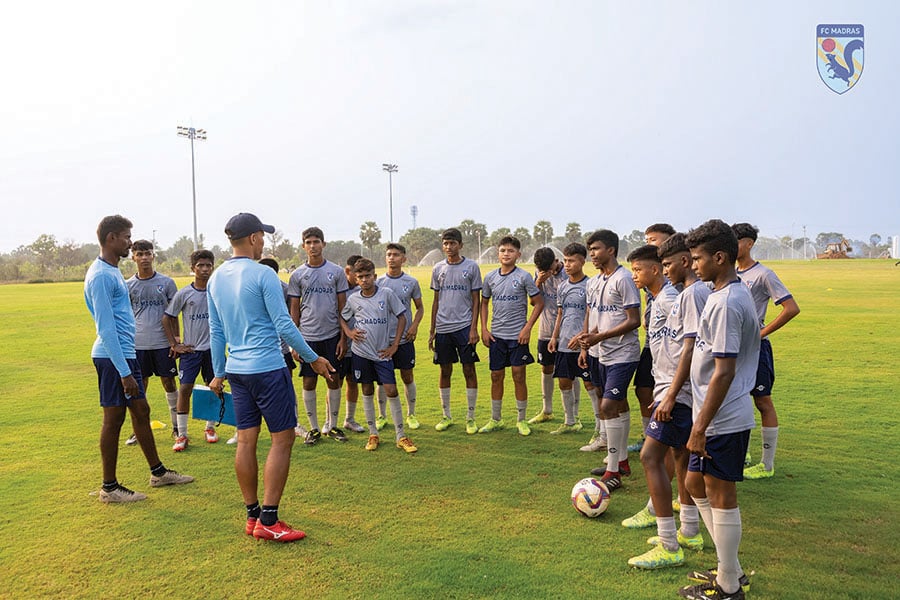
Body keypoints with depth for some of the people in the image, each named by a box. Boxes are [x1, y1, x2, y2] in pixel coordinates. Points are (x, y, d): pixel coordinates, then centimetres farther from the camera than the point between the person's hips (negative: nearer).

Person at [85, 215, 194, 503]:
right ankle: (109, 487, 13)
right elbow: (105, 328, -21)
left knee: (141, 411, 15)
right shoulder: (101, 275, -17)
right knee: (114, 419, 0)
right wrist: (124, 372, -22)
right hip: (113, 358, -10)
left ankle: (158, 473, 26)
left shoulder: (113, 271, 14)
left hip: (126, 353, 10)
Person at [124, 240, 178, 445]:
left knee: (169, 383, 5)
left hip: (162, 343, -1)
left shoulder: (166, 282, 1)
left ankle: (176, 426, 16)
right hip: (138, 344, 1)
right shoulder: (128, 285, 5)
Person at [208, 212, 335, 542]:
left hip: (236, 370, 8)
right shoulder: (263, 274, -13)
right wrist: (313, 358, -4)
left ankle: (252, 515, 20)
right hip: (268, 368, -8)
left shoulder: (216, 278, 10)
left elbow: (216, 332, 15)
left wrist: (218, 373, 22)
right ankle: (268, 521, 0)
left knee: (246, 441, 11)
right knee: (282, 439, 0)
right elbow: (283, 324, -14)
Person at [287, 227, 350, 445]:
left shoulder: (336, 272, 3)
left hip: (332, 335, 0)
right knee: (309, 382, 4)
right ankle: (314, 428, 18)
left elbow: (342, 307, 4)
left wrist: (343, 337, -2)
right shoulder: (297, 275, 3)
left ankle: (332, 426, 20)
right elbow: (294, 310, 6)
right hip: (308, 336, 0)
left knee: (334, 381, 6)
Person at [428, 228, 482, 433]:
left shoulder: (471, 267, 0)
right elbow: (436, 300, 13)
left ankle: (470, 417, 10)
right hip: (443, 328, 3)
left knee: (469, 370, 0)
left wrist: (474, 328, -8)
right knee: (445, 371, 8)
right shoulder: (438, 269, 9)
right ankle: (446, 416, 20)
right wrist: (432, 330, 10)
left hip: (464, 326, -3)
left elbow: (476, 300, 0)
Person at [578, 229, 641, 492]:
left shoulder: (623, 279, -15)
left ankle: (613, 472, -3)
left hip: (621, 354, -8)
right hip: (599, 353, 8)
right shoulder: (593, 282, 10)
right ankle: (621, 460, 27)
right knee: (618, 405, 16)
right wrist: (585, 346, 9)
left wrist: (599, 337, -20)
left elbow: (634, 321, -18)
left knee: (608, 406, -12)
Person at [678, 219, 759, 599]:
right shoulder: (737, 294, 11)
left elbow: (724, 372, -24)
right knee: (695, 483, 19)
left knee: (720, 496, 3)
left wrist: (700, 427, -20)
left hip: (722, 420, -10)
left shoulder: (725, 303, -21)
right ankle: (731, 569, 31)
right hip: (721, 416, 10)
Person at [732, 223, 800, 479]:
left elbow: (792, 308, -17)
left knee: (763, 402, 1)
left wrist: (761, 332, -16)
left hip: (754, 346, -7)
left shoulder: (763, 274, -11)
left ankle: (767, 465, 9)